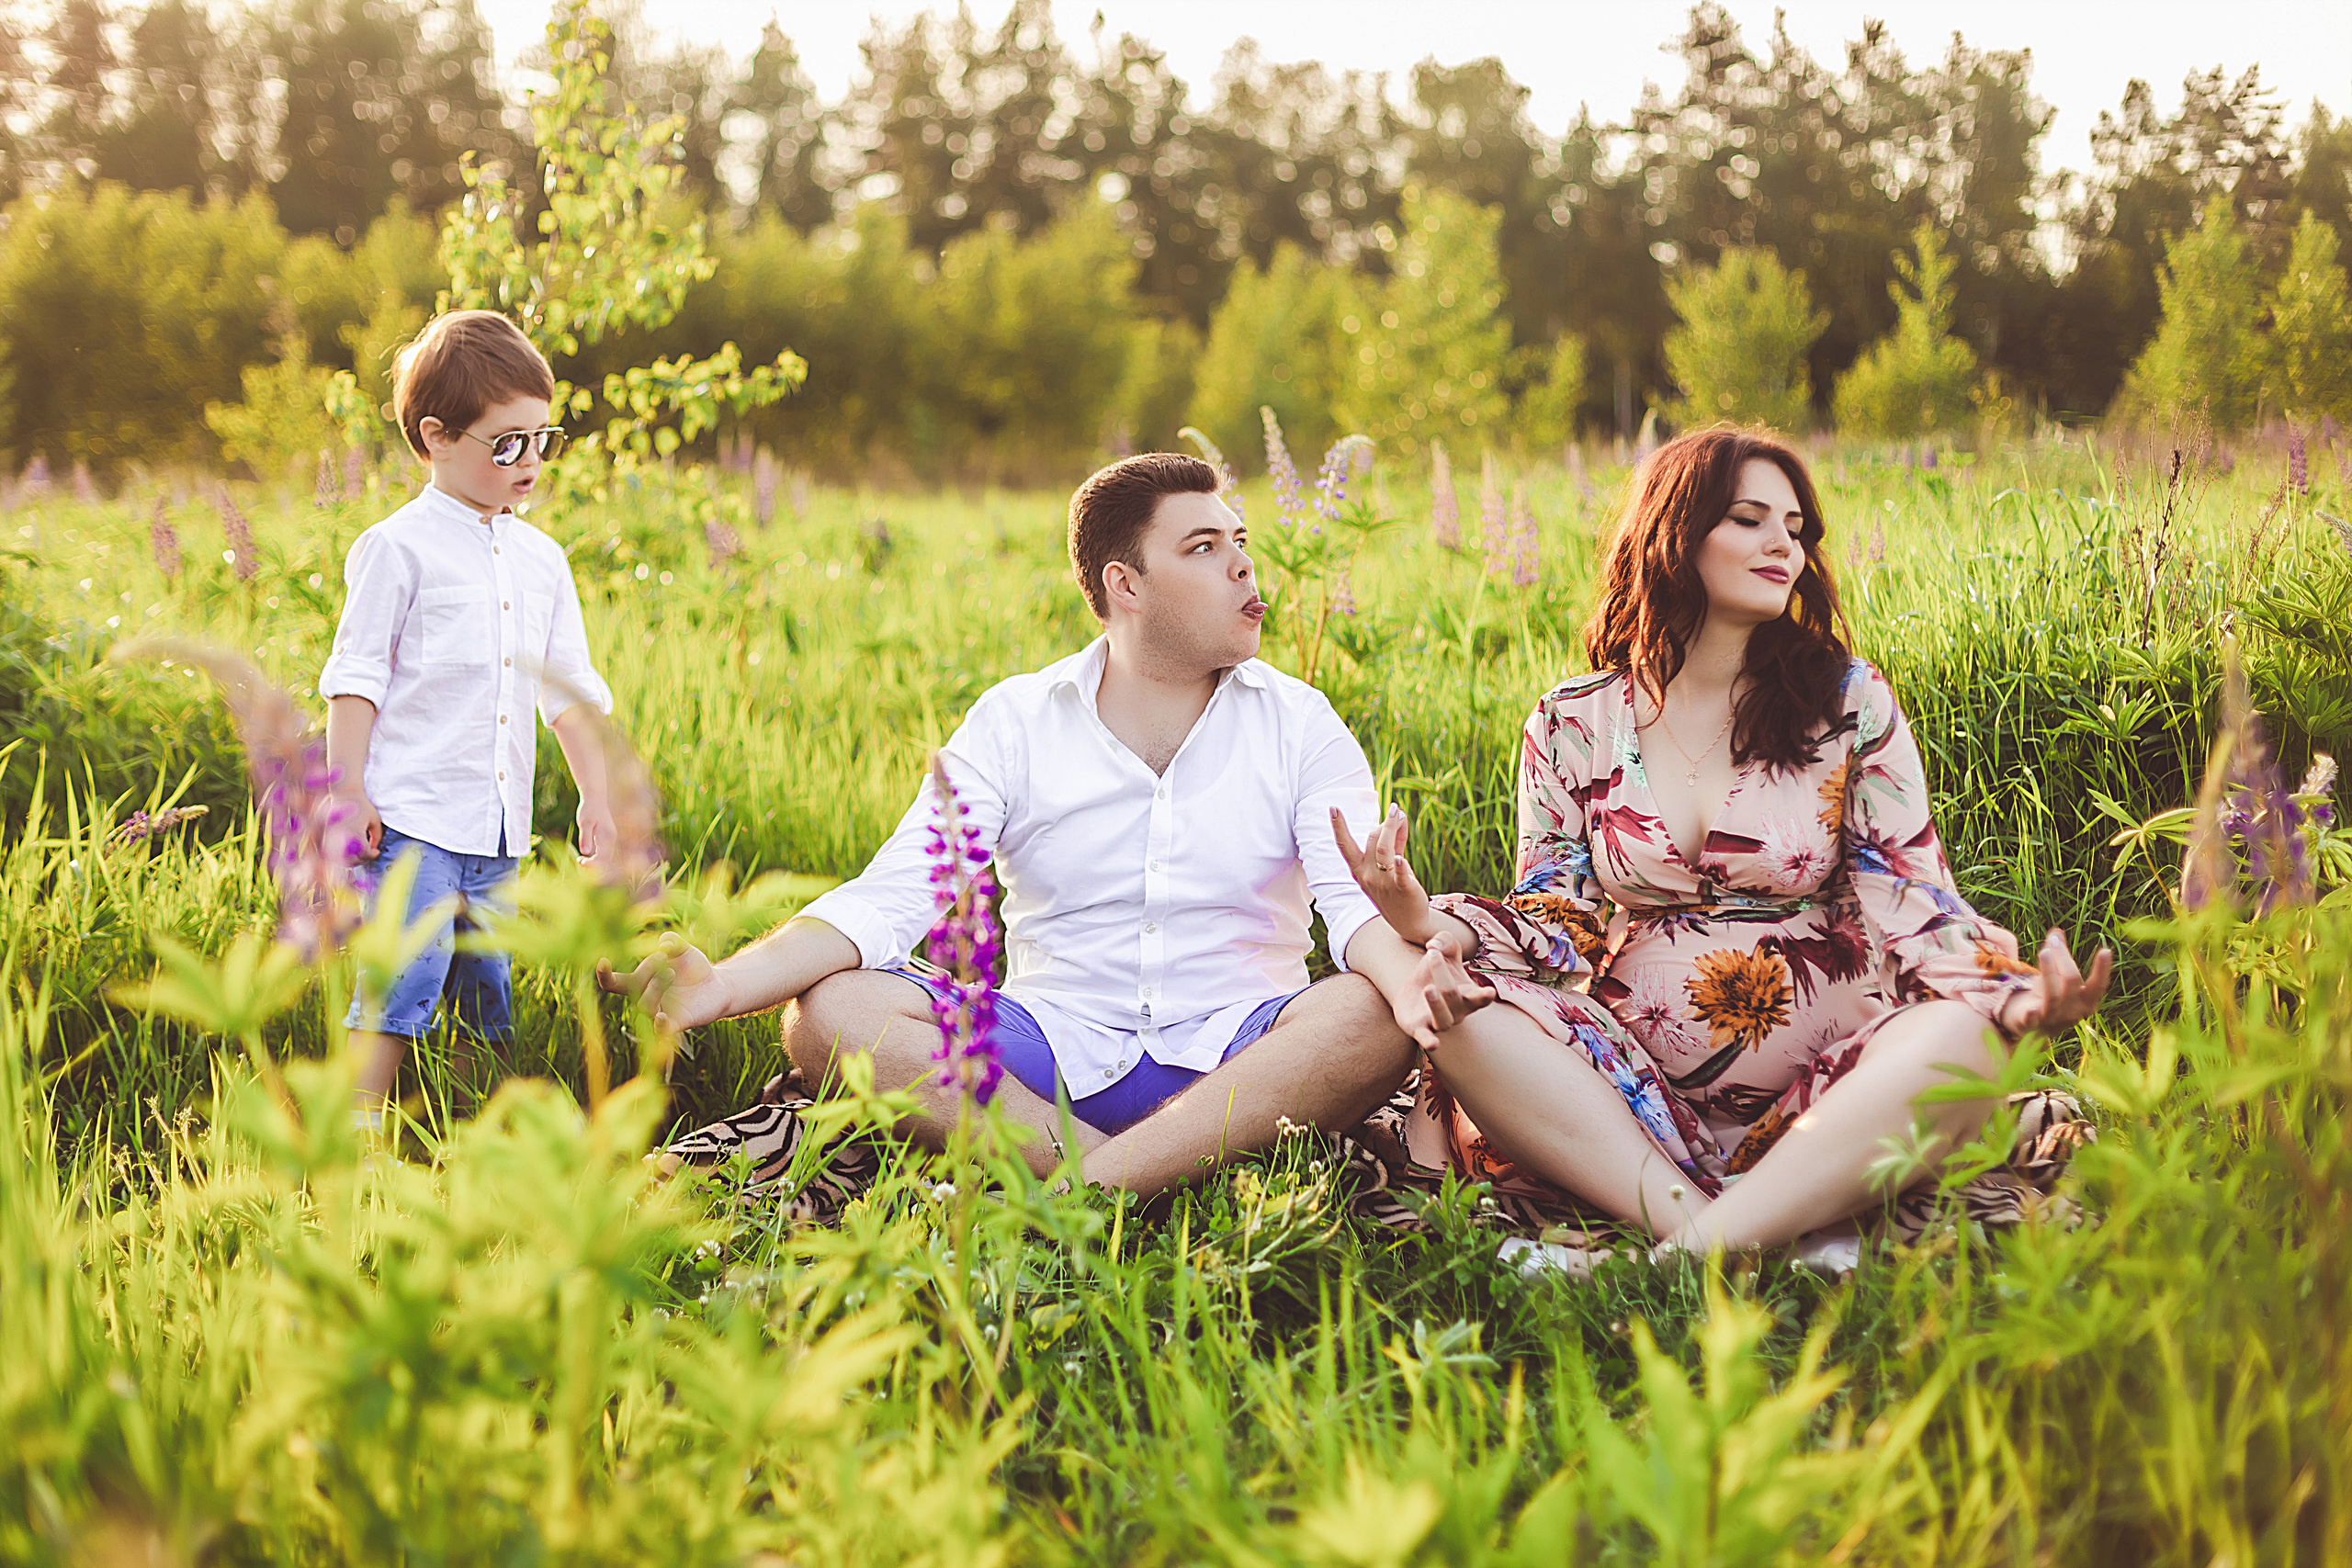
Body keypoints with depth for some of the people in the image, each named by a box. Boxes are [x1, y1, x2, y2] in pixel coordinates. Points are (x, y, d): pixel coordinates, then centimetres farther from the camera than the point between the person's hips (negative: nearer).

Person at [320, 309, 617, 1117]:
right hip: (411, 814, -6)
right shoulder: (398, 547, -4)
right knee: (404, 977, -16)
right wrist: (348, 789, -12)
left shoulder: (541, 559, 14)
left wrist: (596, 799, 13)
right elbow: (356, 676, -6)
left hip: (498, 826, 6)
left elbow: (572, 692, 19)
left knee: (485, 991, 9)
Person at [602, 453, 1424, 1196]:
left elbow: (1361, 902, -8)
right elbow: (888, 899, -5)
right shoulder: (1014, 721, 5)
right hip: (1058, 1057, 1)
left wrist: (1414, 985, -35)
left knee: (1371, 1017, -33)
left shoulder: (1298, 725, 6)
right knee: (831, 1012, -24)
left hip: (1241, 1059, 0)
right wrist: (725, 985, -23)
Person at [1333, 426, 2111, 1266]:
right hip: (1634, 1096, 1)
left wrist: (2012, 994, -20)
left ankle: (1702, 1255, -40)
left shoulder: (1850, 705, 7)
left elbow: (1913, 901, 2)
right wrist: (1432, 925, -16)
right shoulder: (1572, 724, 9)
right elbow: (1555, 916, 6)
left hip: (1819, 1109, 0)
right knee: (1460, 1008, -26)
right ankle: (1686, 1221, -38)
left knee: (1961, 1036, -33)